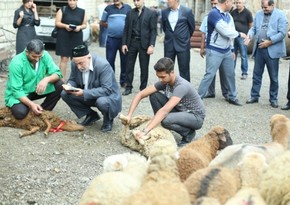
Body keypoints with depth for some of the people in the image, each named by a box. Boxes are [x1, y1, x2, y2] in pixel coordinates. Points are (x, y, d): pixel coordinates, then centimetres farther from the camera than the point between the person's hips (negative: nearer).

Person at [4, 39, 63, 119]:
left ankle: (43, 111, -3)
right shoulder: (16, 63, -26)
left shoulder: (45, 55, -15)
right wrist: (31, 104, -40)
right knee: (20, 113, -33)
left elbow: (57, 73, -14)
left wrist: (47, 79, -36)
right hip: (19, 93, -5)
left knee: (59, 85, -17)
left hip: (37, 89, 5)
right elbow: (16, 90, -26)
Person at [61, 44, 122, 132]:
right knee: (65, 94, -11)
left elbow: (107, 90, -31)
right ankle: (91, 115, 7)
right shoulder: (75, 64, -12)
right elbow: (72, 79, 5)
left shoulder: (103, 65, -29)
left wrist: (84, 93, -39)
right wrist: (69, 86, -21)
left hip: (108, 96, -6)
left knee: (102, 102, -39)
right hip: (86, 95, 6)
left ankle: (108, 119, -1)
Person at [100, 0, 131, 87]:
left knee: (124, 61, 7)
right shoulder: (108, 8, 3)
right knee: (110, 60, 3)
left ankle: (123, 81, 18)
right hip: (111, 39, 0)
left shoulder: (128, 8, 4)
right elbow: (102, 22, 11)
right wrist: (111, 27, 1)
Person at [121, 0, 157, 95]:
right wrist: (124, 43, 1)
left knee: (144, 68, 4)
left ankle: (143, 88, 14)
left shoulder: (151, 13, -1)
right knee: (129, 66, 5)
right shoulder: (130, 13, 9)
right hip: (132, 42, 3)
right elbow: (126, 29, 9)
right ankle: (128, 87, 14)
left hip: (144, 44, -3)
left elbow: (153, 30, -5)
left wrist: (151, 45, -13)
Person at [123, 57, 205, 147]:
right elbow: (140, 95, -9)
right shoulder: (164, 82, -10)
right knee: (154, 95, -12)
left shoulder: (181, 86, -32)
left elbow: (164, 111, -41)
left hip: (196, 117, -7)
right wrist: (129, 115, -22)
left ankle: (188, 133, -5)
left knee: (166, 120, -35)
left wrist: (145, 131, -46)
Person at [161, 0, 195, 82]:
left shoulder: (187, 11, -7)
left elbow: (192, 27, 6)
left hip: (183, 45, -3)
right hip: (169, 45, 3)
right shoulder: (164, 12, 3)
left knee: (184, 70, 1)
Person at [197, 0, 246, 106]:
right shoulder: (214, 13, -18)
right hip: (214, 51, -7)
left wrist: (232, 49, 12)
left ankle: (232, 97, 26)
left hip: (227, 51, 8)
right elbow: (225, 32, -22)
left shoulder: (228, 15, 8)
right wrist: (239, 34, -7)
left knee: (230, 74, 12)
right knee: (210, 74, -8)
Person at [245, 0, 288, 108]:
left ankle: (273, 99, 16)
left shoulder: (280, 15, -6)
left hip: (272, 50, -4)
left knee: (273, 77, 6)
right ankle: (254, 96, 20)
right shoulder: (258, 14, 9)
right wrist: (249, 35, -11)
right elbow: (254, 28, 11)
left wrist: (270, 42, -18)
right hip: (259, 49, 4)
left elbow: (282, 33, -12)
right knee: (256, 75, 10)